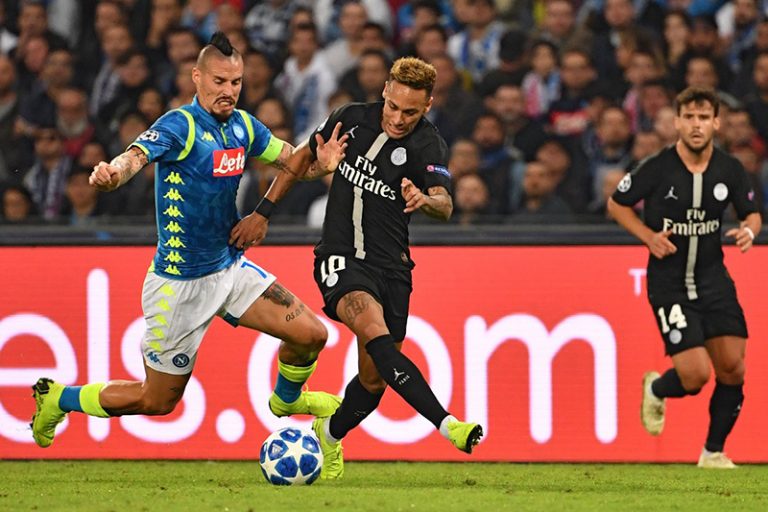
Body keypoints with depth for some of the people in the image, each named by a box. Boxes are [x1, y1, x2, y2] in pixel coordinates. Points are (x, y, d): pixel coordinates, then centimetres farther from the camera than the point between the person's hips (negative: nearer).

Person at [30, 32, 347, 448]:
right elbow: (135, 156, -37)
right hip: (181, 284, -7)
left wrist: (320, 161, -12)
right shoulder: (179, 126, -20)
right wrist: (112, 174, -62)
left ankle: (286, 401, 33)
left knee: (311, 335, -1)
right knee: (158, 401, 3)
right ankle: (56, 399, 25)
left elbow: (289, 158, 12)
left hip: (231, 268, 7)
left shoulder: (242, 125, 1)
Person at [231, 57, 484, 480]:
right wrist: (263, 212, 16)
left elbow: (444, 204, -27)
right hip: (341, 259, -1)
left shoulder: (428, 146, -9)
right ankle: (446, 423, -44)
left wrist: (425, 200, -51)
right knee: (375, 333, -30)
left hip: (391, 266, 1)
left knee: (374, 379, 5)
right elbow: (304, 159, 16)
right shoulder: (352, 119, -2)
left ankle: (330, 434, 38)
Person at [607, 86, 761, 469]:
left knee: (732, 368, -4)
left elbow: (751, 213, 12)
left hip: (712, 276, 4)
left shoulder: (729, 169, -3)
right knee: (696, 375, -13)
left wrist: (748, 230, -11)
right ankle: (656, 391, 24)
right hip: (668, 282, -4)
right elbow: (616, 204, 2)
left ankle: (714, 452, 16)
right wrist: (648, 236, -12)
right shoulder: (657, 169, -13)